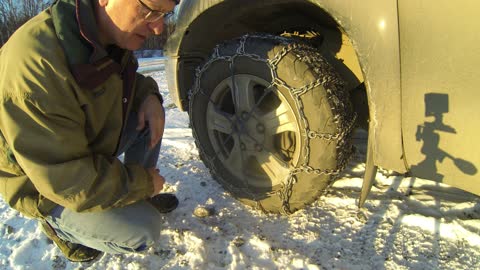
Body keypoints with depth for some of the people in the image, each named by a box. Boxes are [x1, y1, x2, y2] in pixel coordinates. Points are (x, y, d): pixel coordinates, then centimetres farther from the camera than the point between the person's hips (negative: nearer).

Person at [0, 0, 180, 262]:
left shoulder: (111, 34, -11)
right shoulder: (37, 62, -37)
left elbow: (127, 80, 12)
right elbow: (66, 181, -33)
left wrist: (149, 95, -12)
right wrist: (143, 182, -20)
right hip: (46, 186, -7)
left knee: (151, 112, -2)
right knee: (143, 231, -19)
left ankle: (140, 196, 13)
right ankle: (58, 224, 8)